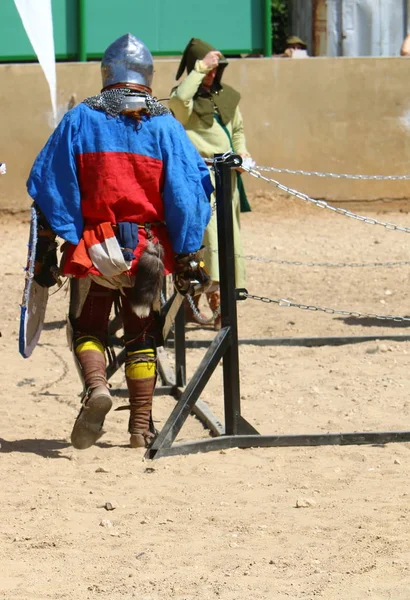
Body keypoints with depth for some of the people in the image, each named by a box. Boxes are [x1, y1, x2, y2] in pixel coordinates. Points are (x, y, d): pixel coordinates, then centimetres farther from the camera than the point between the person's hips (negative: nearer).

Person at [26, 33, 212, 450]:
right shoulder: (165, 126, -2)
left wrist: (44, 249, 2)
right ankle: (141, 427, 13)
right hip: (149, 250, 1)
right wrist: (188, 257, 3)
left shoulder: (79, 120, -3)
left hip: (92, 248, -1)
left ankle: (96, 386, -16)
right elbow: (189, 192, -3)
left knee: (86, 327, 13)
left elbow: (49, 186, -3)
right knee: (142, 334, 15)